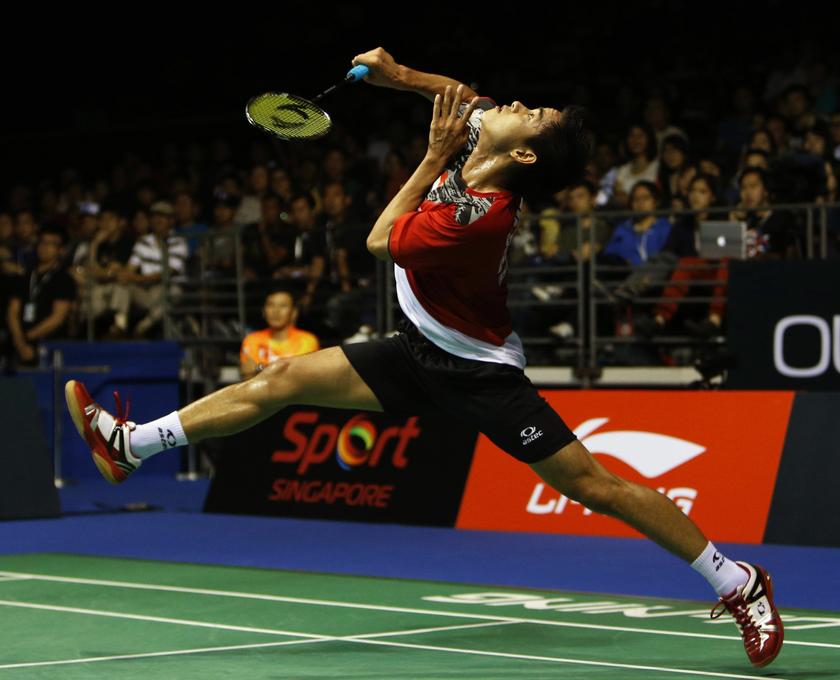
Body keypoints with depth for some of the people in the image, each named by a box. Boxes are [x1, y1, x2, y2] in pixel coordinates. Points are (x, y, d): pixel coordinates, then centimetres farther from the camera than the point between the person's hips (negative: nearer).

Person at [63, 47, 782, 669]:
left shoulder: (477, 216, -32)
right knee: (284, 379, 5)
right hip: (421, 352, 9)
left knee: (589, 481, -13)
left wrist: (437, 155, -16)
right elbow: (463, 94, 17)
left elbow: (381, 239, -17)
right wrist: (400, 74, 3)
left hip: (478, 372, -9)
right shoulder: (472, 140, -7)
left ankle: (741, 584, -4)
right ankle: (133, 445, 15)